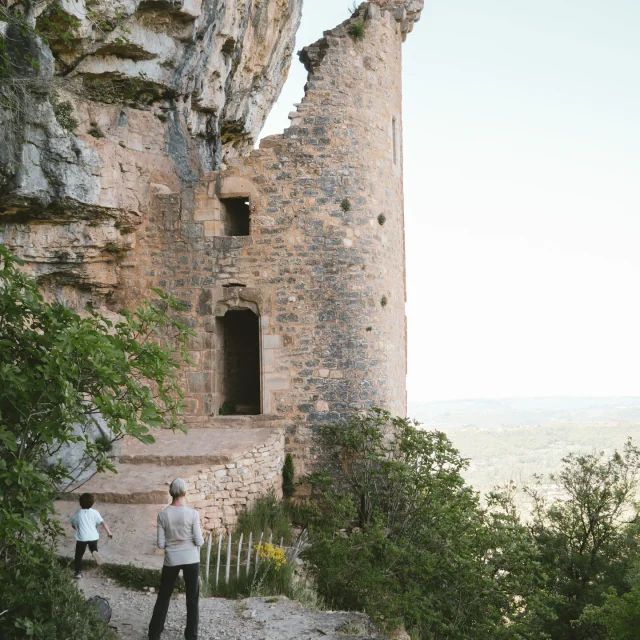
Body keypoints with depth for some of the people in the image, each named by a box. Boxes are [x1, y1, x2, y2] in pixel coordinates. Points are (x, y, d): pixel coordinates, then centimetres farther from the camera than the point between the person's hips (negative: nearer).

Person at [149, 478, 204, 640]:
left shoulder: (163, 514, -6)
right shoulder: (192, 513, -11)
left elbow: (161, 544, -4)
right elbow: (199, 541, -9)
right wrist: (201, 541, 14)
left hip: (171, 560, 2)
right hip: (191, 559, -2)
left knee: (163, 597, 16)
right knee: (192, 599, 10)